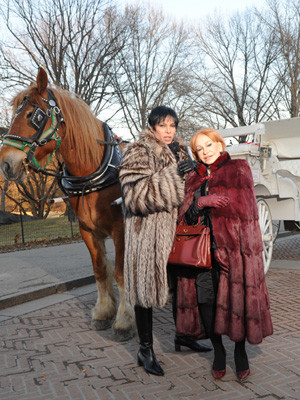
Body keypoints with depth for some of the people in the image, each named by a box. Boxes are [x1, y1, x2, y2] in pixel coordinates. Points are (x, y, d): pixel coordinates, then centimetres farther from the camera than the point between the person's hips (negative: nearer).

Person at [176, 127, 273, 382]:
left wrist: (207, 203, -4)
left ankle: (240, 351, 21)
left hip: (234, 245, -3)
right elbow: (187, 216, 7)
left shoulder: (239, 169, 7)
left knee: (236, 297, -2)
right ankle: (218, 350, 20)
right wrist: (200, 202, -11)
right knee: (206, 299, -3)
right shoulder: (194, 178, 18)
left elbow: (242, 206, -4)